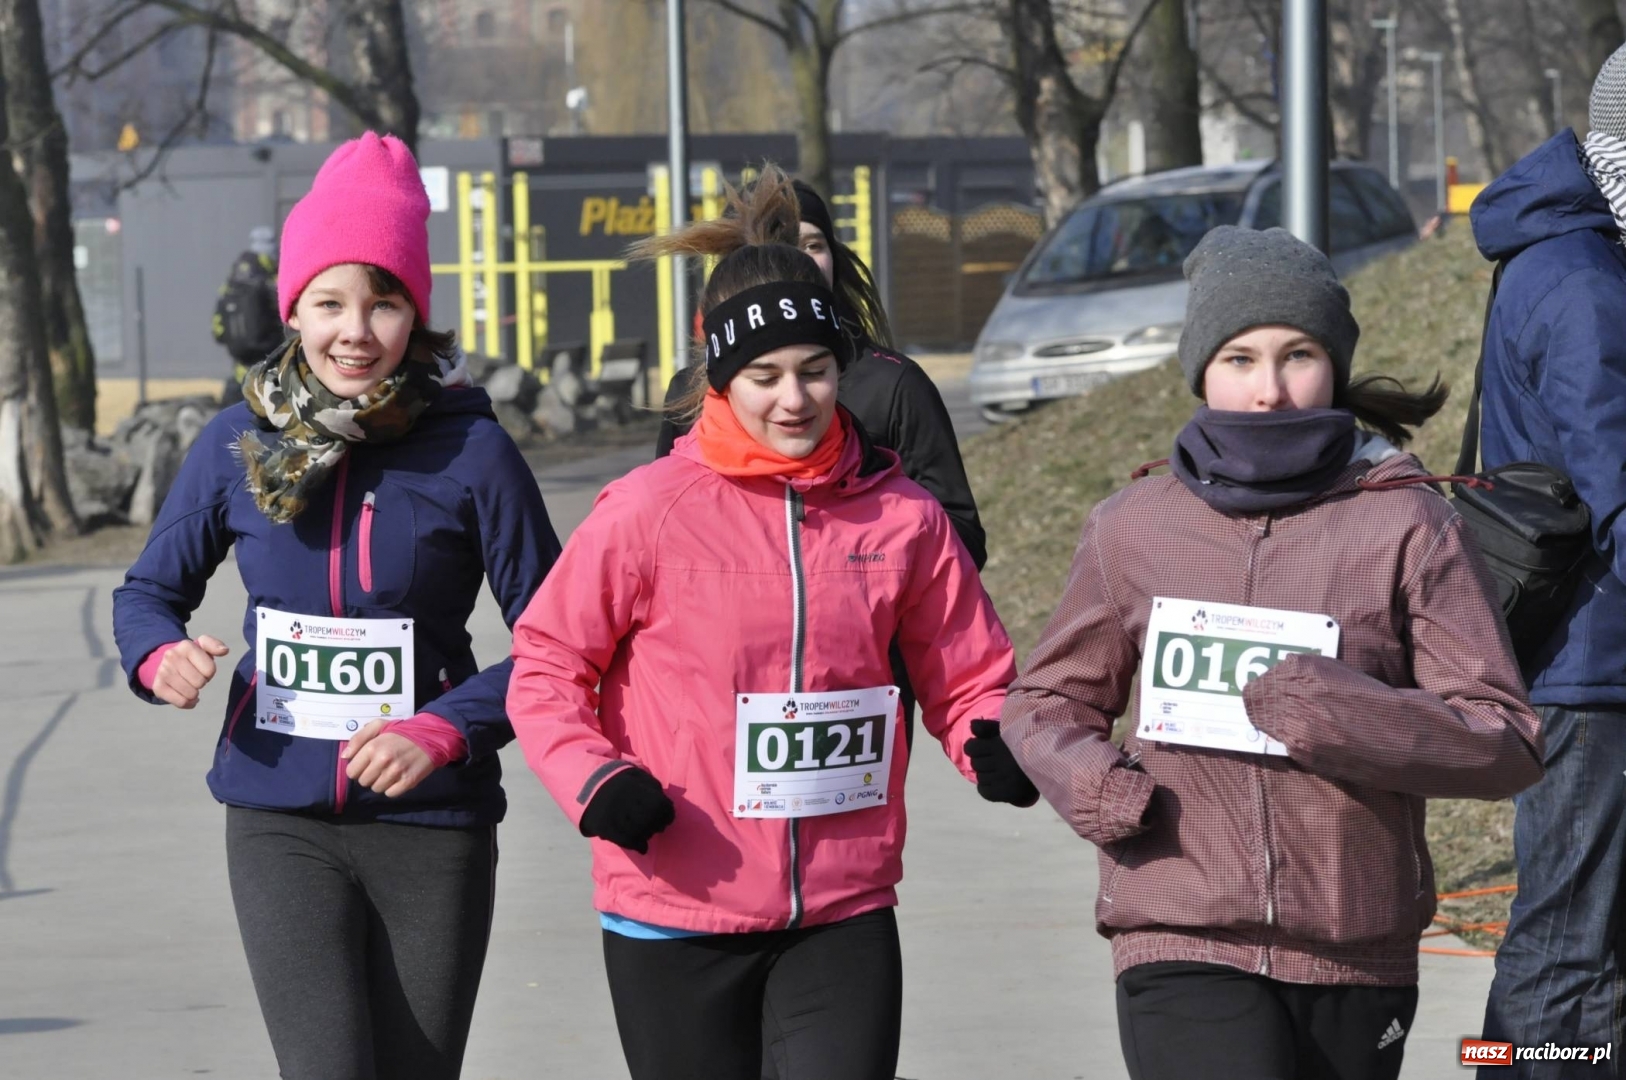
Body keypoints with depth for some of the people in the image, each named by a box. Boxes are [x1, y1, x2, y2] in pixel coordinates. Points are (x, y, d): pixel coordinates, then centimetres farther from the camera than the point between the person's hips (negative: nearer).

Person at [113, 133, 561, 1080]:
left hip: (431, 823, -1)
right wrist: (162, 656, -9)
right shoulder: (241, 444, 0)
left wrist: (445, 730, -18)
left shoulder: (469, 450, -7)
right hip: (282, 823, 1)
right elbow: (149, 592, 14)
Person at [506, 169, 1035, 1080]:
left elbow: (968, 674, 12)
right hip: (678, 917, -1)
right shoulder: (649, 513, -7)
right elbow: (547, 667, 0)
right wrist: (593, 778, -16)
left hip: (843, 917, 1)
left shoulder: (902, 517, 2)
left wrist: (993, 745, -10)